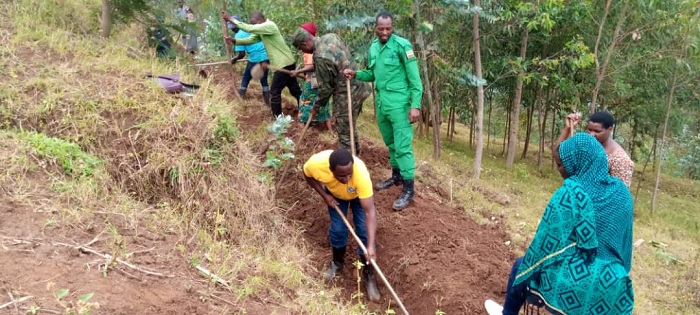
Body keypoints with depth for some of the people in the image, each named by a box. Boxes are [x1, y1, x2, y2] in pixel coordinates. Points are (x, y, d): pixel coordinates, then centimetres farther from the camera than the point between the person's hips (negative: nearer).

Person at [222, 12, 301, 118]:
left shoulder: (269, 26, -18)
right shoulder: (262, 31, 12)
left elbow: (249, 29, -25)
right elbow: (250, 39, 4)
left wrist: (231, 20, -21)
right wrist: (235, 40, -13)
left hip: (284, 63, -10)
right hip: (287, 62, 10)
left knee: (274, 92, -4)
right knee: (295, 89, 16)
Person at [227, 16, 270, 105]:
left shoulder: (239, 35, -5)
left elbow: (242, 54, -9)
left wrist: (234, 59, 10)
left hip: (255, 59, -5)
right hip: (266, 56, 5)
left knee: (246, 79, 14)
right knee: (264, 80, 16)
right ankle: (267, 103, 16)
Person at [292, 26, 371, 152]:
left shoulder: (321, 57, -27)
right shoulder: (331, 36, -2)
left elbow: (325, 87, -17)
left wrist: (317, 106, 0)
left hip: (347, 95, -10)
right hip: (358, 87, 10)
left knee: (345, 133, 2)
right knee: (350, 125, 27)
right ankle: (355, 154, 45)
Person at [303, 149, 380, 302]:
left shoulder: (361, 173, -46)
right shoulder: (316, 164, -41)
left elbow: (370, 211, -44)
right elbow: (307, 175, -13)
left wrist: (371, 245, -49)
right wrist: (324, 196, -19)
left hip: (358, 194, -1)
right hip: (334, 193, 2)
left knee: (364, 231, -7)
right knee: (338, 229, 0)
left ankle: (368, 275, 12)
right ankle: (337, 263, 30)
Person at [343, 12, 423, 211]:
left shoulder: (402, 45, -12)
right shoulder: (373, 47, 9)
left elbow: (414, 78, -12)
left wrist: (415, 105, -17)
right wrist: (356, 74, 2)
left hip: (399, 103, -7)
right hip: (381, 102, 7)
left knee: (403, 146, -6)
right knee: (390, 142, 19)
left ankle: (408, 190, -1)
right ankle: (396, 176, 37)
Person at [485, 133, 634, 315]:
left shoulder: (569, 194, -18)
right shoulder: (621, 191, 2)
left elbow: (546, 243, -12)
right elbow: (624, 243, 12)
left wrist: (526, 269, 4)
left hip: (573, 285, -5)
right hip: (612, 289, 5)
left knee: (520, 266, 22)